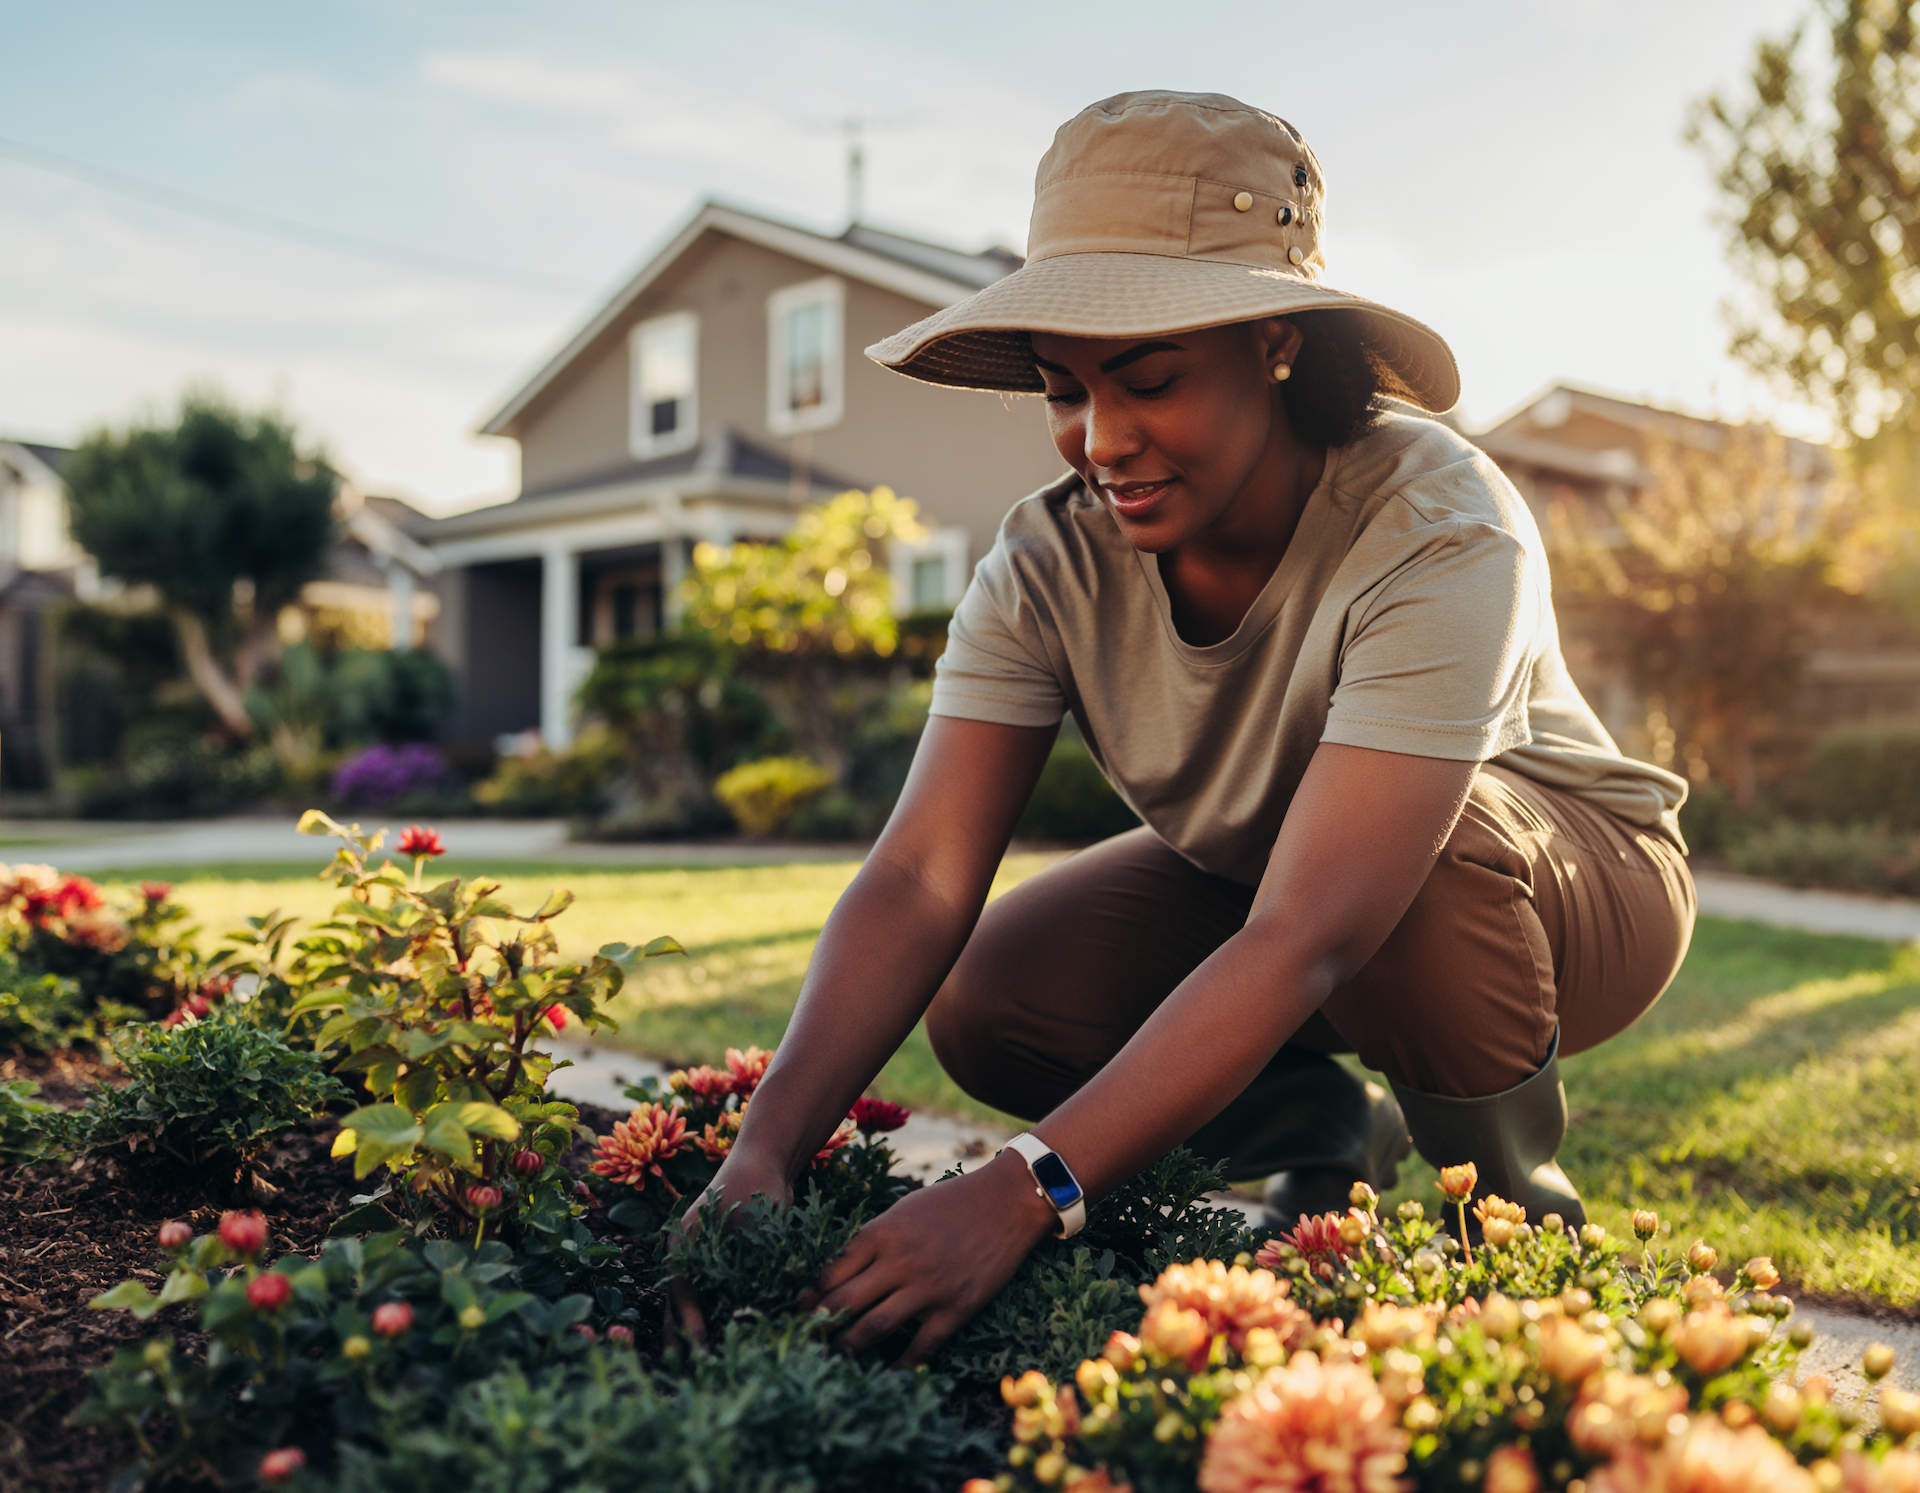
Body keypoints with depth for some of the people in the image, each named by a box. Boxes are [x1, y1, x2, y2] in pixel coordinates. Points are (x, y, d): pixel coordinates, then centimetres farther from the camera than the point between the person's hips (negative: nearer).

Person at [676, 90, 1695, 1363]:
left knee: (1412, 857, -39)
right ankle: (1328, 1136, 9)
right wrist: (767, 1151, -43)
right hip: (1254, 874, 4)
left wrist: (1030, 1190, -51)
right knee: (987, 1004, -18)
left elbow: (1305, 941, -43)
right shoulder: (1051, 563, -20)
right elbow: (919, 881, -28)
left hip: (1580, 873, -4)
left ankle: (1523, 1216, -8)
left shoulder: (1439, 536, -35)